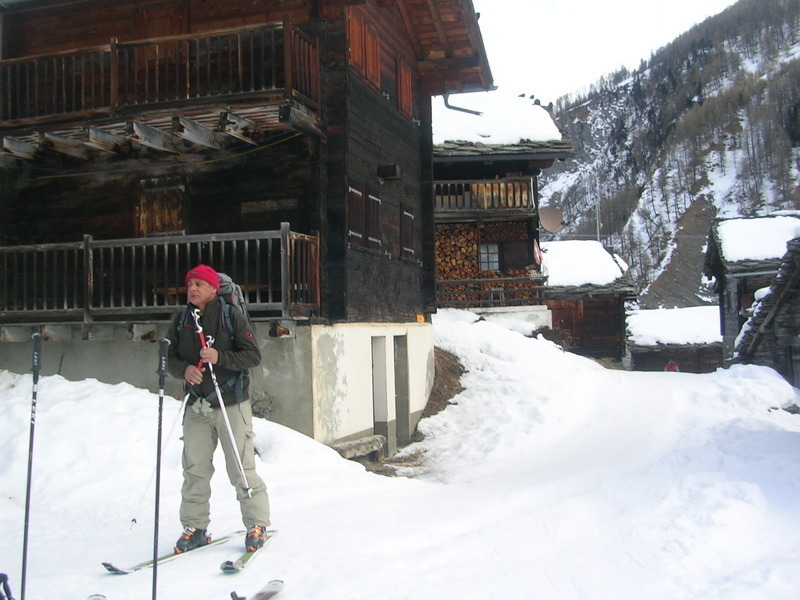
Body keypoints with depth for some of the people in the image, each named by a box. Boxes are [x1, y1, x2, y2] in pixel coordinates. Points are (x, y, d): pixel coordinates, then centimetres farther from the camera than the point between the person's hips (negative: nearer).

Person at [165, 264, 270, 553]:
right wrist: (184, 369, -13)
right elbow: (170, 357, 9)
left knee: (241, 468, -2)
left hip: (231, 404, -4)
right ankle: (195, 527, 21)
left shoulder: (231, 316, -5)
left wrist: (220, 357, -22)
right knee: (194, 469, 7)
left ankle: (257, 525, 11)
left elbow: (253, 355, -8)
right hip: (196, 406, 4)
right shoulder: (181, 321, 8)